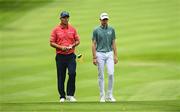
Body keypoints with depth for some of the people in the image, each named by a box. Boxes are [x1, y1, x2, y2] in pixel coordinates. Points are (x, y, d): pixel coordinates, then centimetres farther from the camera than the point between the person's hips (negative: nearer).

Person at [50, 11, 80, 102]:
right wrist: (61, 47, -14)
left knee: (72, 74, -14)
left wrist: (72, 45, -8)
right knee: (61, 77, 4)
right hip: (60, 56, -1)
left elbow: (77, 41, 12)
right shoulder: (56, 30, 2)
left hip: (71, 55, 1)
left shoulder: (72, 29, 8)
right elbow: (51, 43, 0)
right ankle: (62, 96, 15)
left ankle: (70, 95, -5)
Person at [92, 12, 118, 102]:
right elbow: (93, 44, -2)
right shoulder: (96, 30, -2)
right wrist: (94, 57, -8)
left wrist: (115, 55, 2)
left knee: (111, 74, -9)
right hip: (100, 54, -2)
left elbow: (113, 43, 9)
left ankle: (109, 95, 2)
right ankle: (102, 96, 9)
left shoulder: (111, 29, 6)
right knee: (101, 75, 2)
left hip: (109, 54, 2)